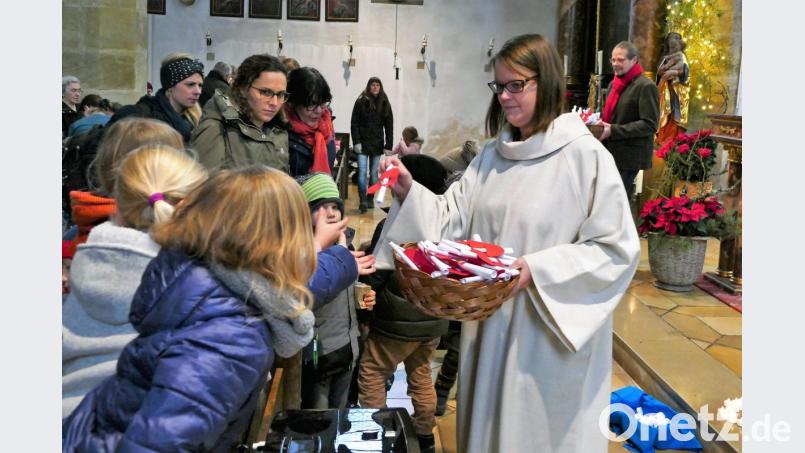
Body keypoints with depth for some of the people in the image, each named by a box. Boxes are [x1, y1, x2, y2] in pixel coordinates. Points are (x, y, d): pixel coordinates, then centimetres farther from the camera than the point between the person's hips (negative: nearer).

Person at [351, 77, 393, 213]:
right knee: (362, 172, -9)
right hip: (363, 143, -3)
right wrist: (356, 142, -11)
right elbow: (354, 123, -3)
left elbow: (389, 126, 5)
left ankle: (370, 199, 19)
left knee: (374, 173, 9)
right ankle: (363, 201, -9)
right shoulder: (361, 102, -2)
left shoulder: (385, 104, 5)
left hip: (377, 144, 3)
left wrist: (388, 145, 0)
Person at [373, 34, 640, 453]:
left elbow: (617, 249, -15)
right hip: (489, 323, 6)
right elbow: (453, 220, 5)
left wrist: (537, 270, -23)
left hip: (550, 332, -6)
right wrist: (410, 193, -11)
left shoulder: (586, 156, -13)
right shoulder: (493, 154, 7)